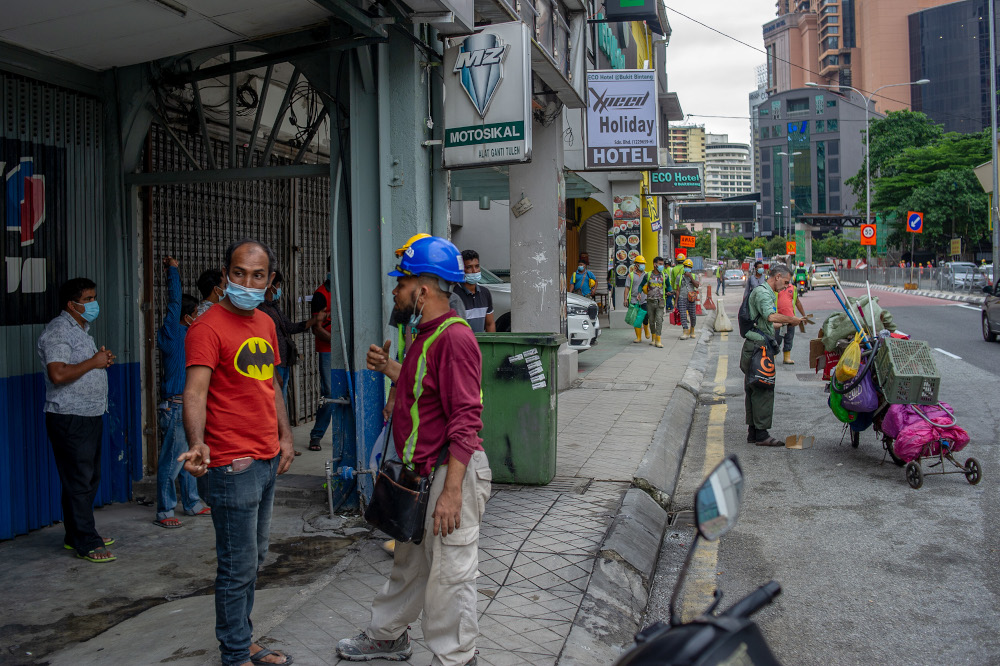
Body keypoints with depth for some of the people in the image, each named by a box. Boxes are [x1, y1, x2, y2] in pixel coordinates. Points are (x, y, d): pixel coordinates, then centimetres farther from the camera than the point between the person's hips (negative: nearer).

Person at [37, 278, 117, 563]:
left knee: (90, 478, 15)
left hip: (90, 415, 10)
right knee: (78, 481, -5)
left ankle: (76, 535, 26)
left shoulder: (81, 329, 18)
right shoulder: (58, 330, -14)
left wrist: (103, 360, 9)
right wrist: (93, 362, -17)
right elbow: (58, 374, -26)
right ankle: (87, 544, 1)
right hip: (69, 418, -10)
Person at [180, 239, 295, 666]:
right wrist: (197, 443, -40)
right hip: (233, 466, -8)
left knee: (254, 557, 18)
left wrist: (285, 436, 13)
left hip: (268, 461, 8)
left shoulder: (266, 325, 12)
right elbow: (195, 392, -24)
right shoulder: (208, 327, -14)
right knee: (238, 567, 1)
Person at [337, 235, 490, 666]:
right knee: (409, 559, 24)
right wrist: (389, 368, 16)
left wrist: (451, 491, -27)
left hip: (452, 471, -11)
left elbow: (466, 421, -25)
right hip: (421, 470, 11)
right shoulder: (427, 334, 12)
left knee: (449, 573, 2)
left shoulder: (454, 338, -21)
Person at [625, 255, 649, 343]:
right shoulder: (631, 275, 5)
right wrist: (625, 299, -5)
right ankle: (638, 337, 8)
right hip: (634, 300, -1)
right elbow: (627, 287, 3)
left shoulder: (646, 275, 9)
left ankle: (646, 328, 24)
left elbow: (650, 287, 14)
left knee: (645, 317, -8)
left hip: (644, 300, 1)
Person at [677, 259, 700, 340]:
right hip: (682, 299, -1)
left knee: (692, 315, 6)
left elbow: (697, 286, -9)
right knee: (683, 315, -11)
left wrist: (690, 277, -13)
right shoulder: (680, 277, 8)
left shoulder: (694, 276, 9)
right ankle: (685, 332, -13)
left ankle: (692, 331, 25)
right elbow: (678, 290, 8)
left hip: (691, 299, 1)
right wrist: (676, 301, 4)